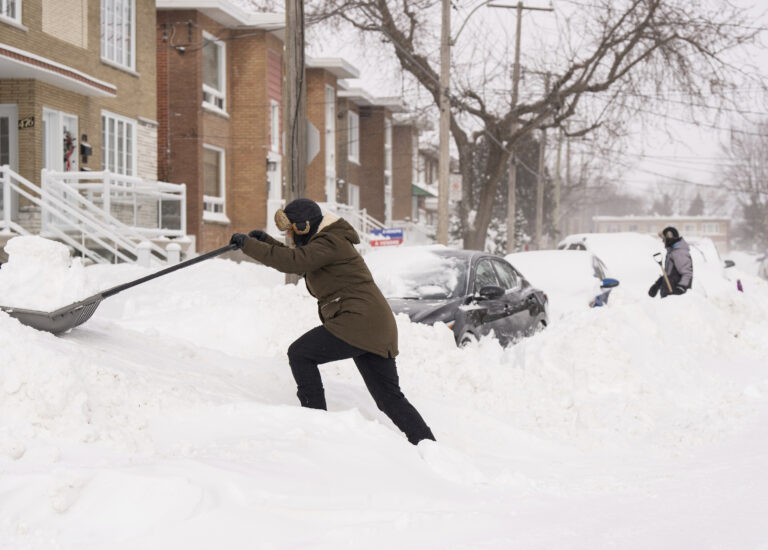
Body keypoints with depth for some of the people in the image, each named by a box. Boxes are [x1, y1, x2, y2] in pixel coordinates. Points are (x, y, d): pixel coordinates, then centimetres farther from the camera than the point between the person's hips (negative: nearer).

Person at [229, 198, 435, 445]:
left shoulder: (329, 243, -10)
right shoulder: (323, 243, 21)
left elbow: (293, 261, -24)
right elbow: (295, 262, 34)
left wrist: (248, 245, -18)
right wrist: (266, 241, 19)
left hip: (358, 322, -10)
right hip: (375, 329, 10)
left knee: (299, 353, -3)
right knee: (390, 399, 9)